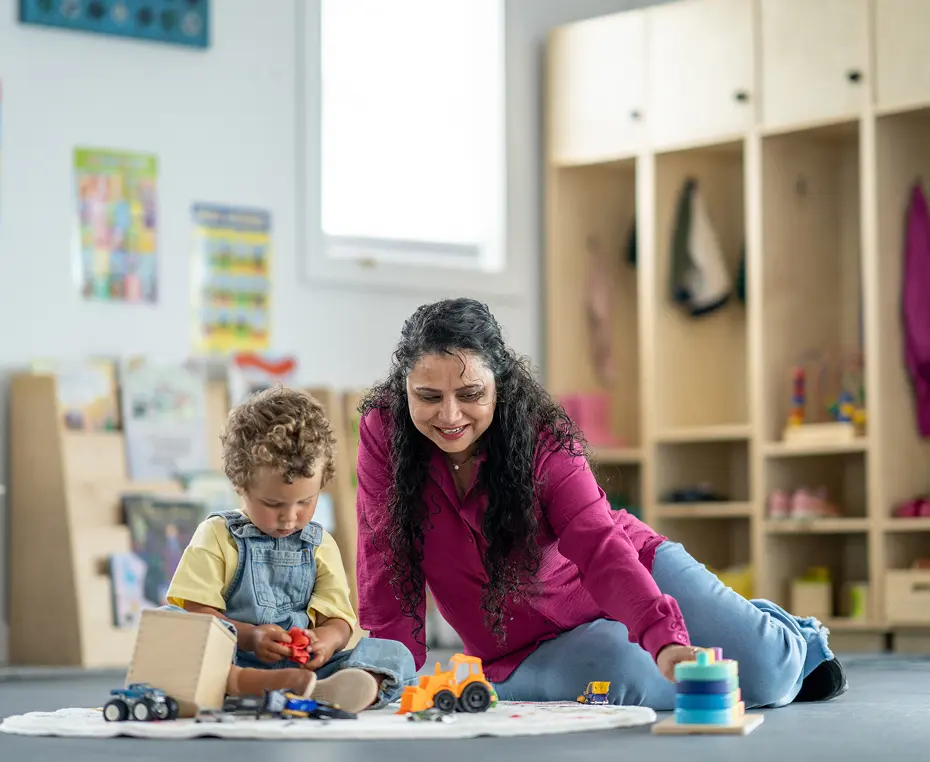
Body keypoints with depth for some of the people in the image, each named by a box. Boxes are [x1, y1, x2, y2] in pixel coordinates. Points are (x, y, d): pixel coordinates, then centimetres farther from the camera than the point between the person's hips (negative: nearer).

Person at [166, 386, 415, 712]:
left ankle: (327, 695, -52)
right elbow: (194, 611, -2)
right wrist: (249, 636, -19)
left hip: (304, 668, 3)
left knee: (396, 654, -18)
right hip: (231, 666, -3)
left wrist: (326, 641, -15)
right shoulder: (218, 535, 6)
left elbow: (338, 620, 10)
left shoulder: (320, 545, 15)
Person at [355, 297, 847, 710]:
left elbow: (602, 548, -33)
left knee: (762, 673, -18)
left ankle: (797, 641, 21)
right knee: (638, 682, -32)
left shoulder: (545, 438, -20)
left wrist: (665, 638, -49)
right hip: (527, 649, 1)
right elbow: (391, 567, -14)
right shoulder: (382, 434, -17)